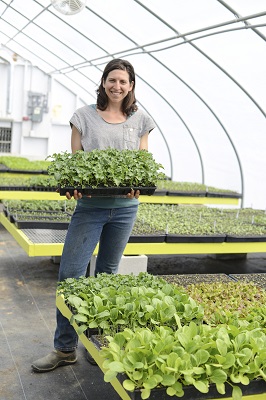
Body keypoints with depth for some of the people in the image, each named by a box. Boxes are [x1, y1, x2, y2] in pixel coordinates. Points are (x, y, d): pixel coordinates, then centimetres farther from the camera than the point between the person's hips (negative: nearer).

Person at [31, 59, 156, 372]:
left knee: (107, 273, 11)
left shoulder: (140, 121, 7)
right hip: (89, 205, -1)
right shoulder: (84, 117, 3)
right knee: (70, 273, -5)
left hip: (125, 207, 1)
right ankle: (65, 348, 10)